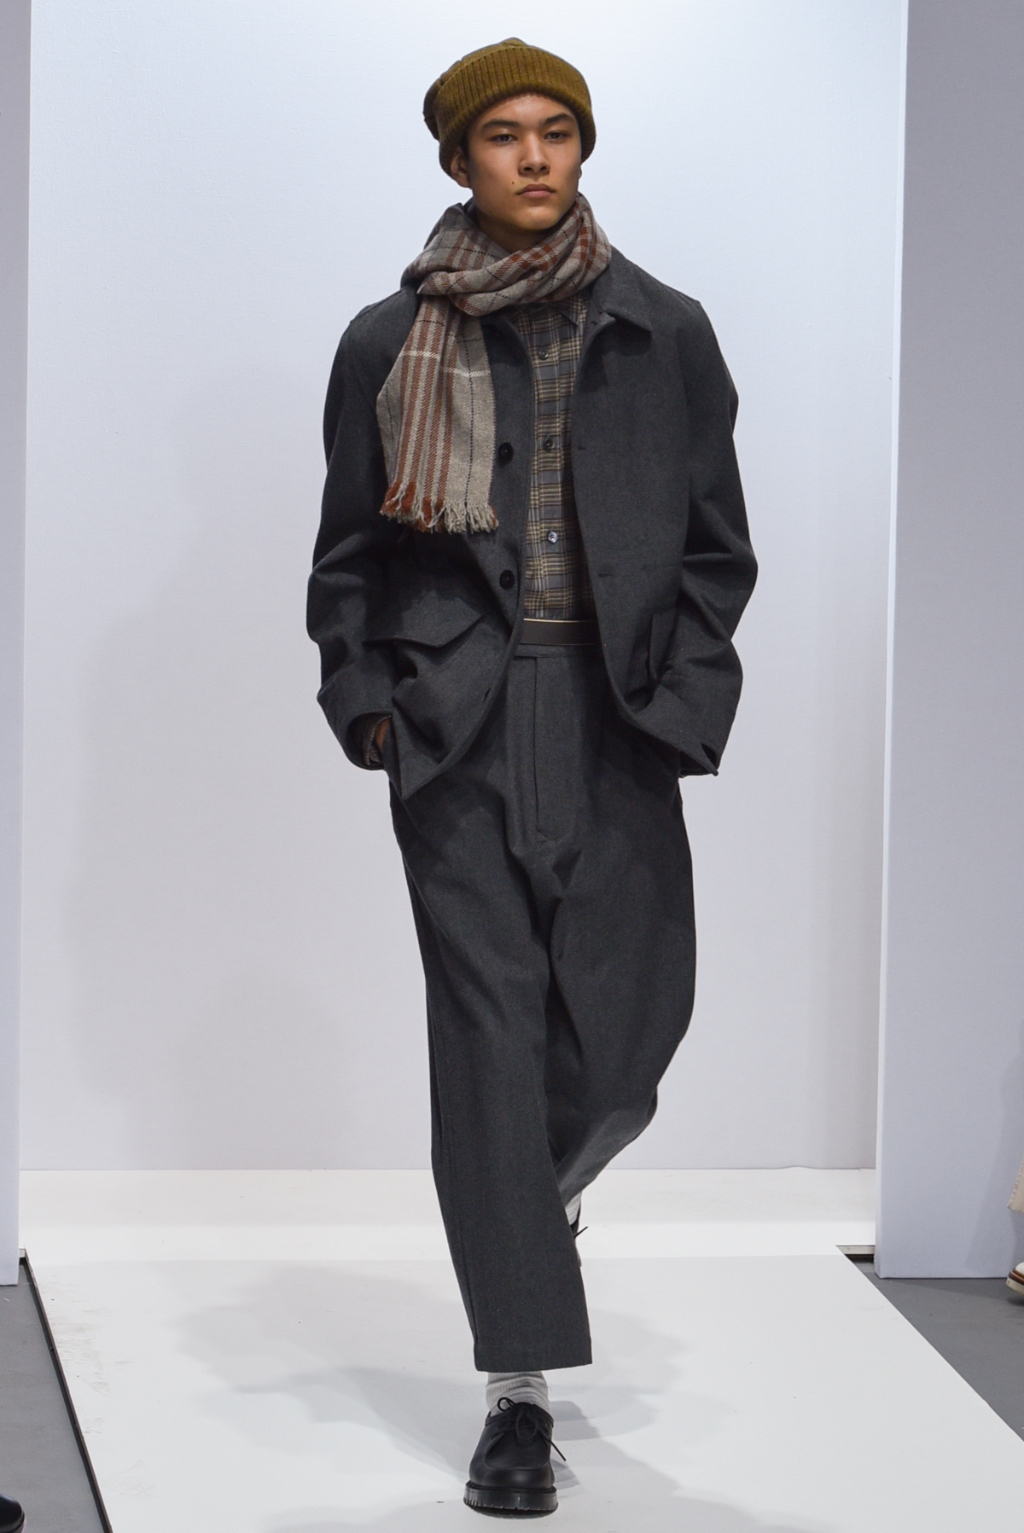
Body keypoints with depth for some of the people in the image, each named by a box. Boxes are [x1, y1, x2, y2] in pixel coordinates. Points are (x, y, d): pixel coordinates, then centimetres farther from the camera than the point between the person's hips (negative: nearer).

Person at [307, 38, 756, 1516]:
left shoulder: (664, 333, 8)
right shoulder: (392, 343, 7)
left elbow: (717, 543, 10)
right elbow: (348, 550, 10)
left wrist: (681, 692, -2)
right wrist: (367, 697, -1)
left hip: (616, 720, 1)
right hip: (457, 721, -1)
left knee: (624, 1033, -2)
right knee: (490, 1031, -4)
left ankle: (538, 1192, 36)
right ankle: (522, 1392, 2)